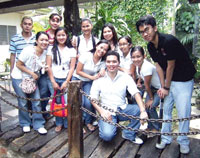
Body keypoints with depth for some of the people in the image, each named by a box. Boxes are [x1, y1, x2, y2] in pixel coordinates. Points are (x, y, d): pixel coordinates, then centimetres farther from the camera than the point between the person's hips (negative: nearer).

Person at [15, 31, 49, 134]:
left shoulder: (45, 52, -6)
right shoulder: (28, 50, -22)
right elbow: (18, 65, -17)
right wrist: (32, 73, -18)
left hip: (32, 79, 4)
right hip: (19, 78, -4)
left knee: (37, 101, -2)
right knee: (23, 102, 3)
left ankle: (38, 124, 9)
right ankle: (25, 124, 23)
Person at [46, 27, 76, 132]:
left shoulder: (71, 50, 5)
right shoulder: (51, 49, 6)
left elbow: (72, 67, 1)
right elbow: (48, 66, 2)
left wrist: (66, 82, -6)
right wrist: (53, 82, -3)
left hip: (66, 79, -1)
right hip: (54, 79, 1)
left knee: (67, 103, -7)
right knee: (57, 102, 3)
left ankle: (68, 124, 11)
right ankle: (59, 123, 21)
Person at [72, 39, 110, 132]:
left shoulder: (103, 62, -8)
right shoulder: (86, 55, -17)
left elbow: (101, 75, -14)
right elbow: (78, 71, -15)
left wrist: (100, 74, -37)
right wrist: (92, 77, -19)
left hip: (89, 82, 2)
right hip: (77, 79, -2)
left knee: (88, 102, -16)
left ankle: (88, 122, 12)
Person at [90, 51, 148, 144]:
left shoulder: (125, 77, 0)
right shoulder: (99, 78, -3)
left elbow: (136, 93, -11)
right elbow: (93, 98, -2)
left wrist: (143, 111, -27)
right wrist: (101, 112, -19)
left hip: (122, 109, 3)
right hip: (107, 112, -2)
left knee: (139, 109, -24)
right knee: (107, 135, -27)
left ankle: (129, 134, 0)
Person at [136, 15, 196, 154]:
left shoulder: (169, 41, -24)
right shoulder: (151, 46, -2)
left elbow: (171, 66, -19)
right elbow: (159, 66, 2)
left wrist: (167, 88, -10)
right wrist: (162, 86, -2)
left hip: (184, 80, -6)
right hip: (168, 80, 7)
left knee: (183, 113, -1)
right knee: (166, 109, 10)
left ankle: (183, 142, 18)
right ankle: (166, 138, 25)